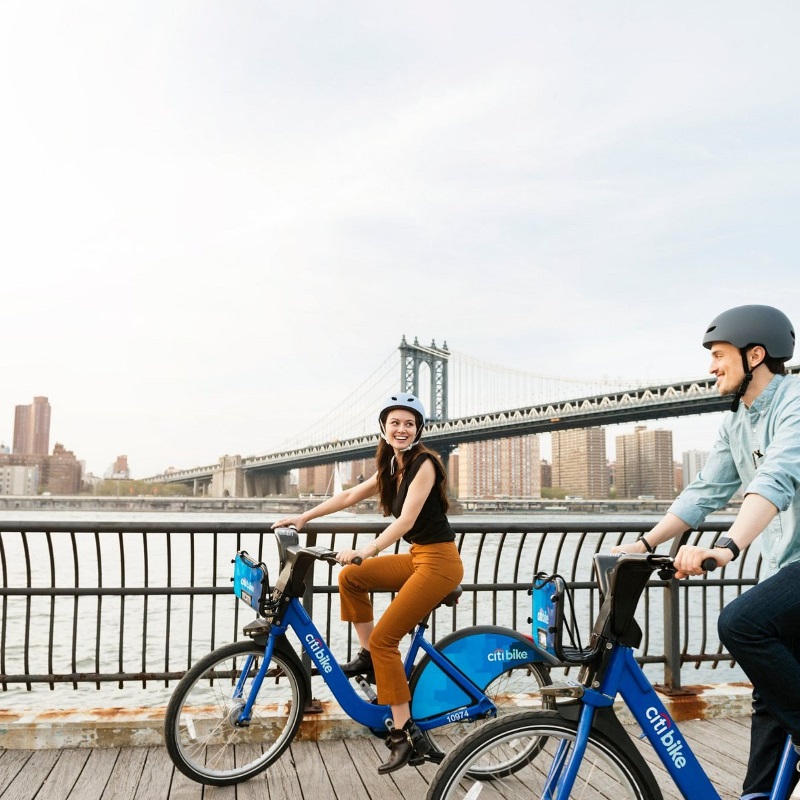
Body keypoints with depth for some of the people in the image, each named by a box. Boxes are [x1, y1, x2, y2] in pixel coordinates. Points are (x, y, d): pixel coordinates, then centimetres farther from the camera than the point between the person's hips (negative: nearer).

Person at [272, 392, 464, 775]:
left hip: (439, 561, -9)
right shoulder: (392, 468, 11)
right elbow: (349, 496, 16)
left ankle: (405, 733, -4)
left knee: (384, 638, -11)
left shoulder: (424, 463, -15)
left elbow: (406, 519, -24)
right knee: (350, 577, 8)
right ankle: (368, 656, 16)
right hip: (417, 557, 9)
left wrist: (366, 551, -34)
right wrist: (303, 517, 13)